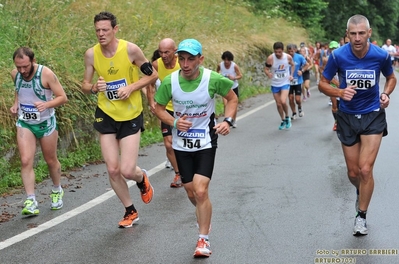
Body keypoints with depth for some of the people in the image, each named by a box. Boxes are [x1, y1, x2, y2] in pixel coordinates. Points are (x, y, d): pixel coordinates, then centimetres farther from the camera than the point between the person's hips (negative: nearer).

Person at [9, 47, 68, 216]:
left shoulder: (46, 74, -22)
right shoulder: (15, 74, -6)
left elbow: (63, 97, -17)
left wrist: (47, 104, -35)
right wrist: (16, 104, -1)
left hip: (46, 123, -3)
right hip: (24, 123, 3)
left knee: (51, 161, 14)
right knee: (26, 161, -12)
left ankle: (57, 191, 39)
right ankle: (31, 202, -13)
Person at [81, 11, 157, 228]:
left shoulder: (130, 49, -13)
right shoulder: (91, 54, -5)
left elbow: (153, 75, -3)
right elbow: (85, 85, 6)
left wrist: (131, 88, -17)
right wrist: (94, 88, -17)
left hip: (131, 115, -3)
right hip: (106, 115, 3)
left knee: (127, 171, -10)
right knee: (112, 170, 2)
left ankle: (142, 179, 29)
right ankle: (130, 212, 23)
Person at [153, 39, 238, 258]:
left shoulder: (213, 79, -18)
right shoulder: (169, 82, -14)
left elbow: (232, 99, 1)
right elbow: (158, 107, 1)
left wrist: (227, 121, -15)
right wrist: (174, 122, -17)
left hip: (205, 142, -3)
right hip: (181, 143, 3)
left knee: (200, 191, -15)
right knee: (191, 194, 11)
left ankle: (203, 240, 1)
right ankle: (204, 219, 44)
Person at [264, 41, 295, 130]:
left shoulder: (288, 57, -12)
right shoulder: (270, 58, -18)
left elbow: (292, 65, 10)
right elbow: (266, 69, -10)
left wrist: (291, 75, -2)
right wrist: (268, 74, -32)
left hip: (285, 83, -1)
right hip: (275, 84, 1)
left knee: (283, 102, -20)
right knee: (278, 104, 8)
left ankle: (287, 117, 7)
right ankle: (283, 121, 31)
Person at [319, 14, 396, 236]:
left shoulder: (381, 55, -13)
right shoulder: (338, 56, -15)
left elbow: (391, 78, 8)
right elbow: (323, 84, -3)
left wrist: (386, 94, -12)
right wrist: (340, 92, -22)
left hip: (373, 117, -1)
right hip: (348, 117, 1)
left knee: (366, 169, -12)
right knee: (353, 172, 9)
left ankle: (361, 216, 8)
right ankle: (361, 192, 46)